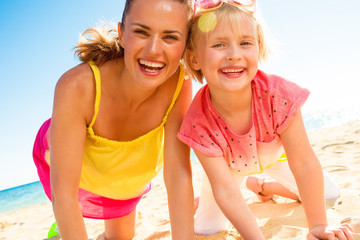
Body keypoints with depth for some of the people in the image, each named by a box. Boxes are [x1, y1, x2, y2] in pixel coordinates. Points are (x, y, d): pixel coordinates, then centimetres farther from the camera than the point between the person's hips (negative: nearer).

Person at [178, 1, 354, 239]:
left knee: (328, 193, 3)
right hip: (228, 166, -1)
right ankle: (205, 200, 27)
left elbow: (304, 163, -30)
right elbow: (226, 190, -33)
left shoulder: (279, 95, -38)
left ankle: (264, 185, 25)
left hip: (275, 155, 2)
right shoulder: (199, 122, -37)